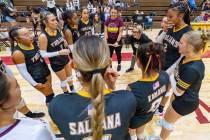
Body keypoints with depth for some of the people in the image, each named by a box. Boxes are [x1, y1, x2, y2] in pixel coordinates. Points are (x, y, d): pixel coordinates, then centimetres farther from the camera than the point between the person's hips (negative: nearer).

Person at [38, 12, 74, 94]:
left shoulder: (57, 30, -6)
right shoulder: (43, 36, -25)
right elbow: (43, 54, -23)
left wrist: (65, 43, -8)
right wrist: (59, 52, -30)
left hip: (65, 58, 6)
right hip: (56, 63, -6)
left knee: (70, 76, 23)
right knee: (63, 80, 14)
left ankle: (72, 90, 48)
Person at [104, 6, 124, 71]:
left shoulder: (120, 20, -12)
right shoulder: (107, 20, -3)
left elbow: (120, 32, -13)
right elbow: (105, 31, -4)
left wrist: (117, 41, -21)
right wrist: (105, 40, -16)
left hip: (117, 40, -2)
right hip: (109, 40, 2)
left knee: (118, 53, 15)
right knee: (109, 54, 9)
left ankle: (119, 64, 37)